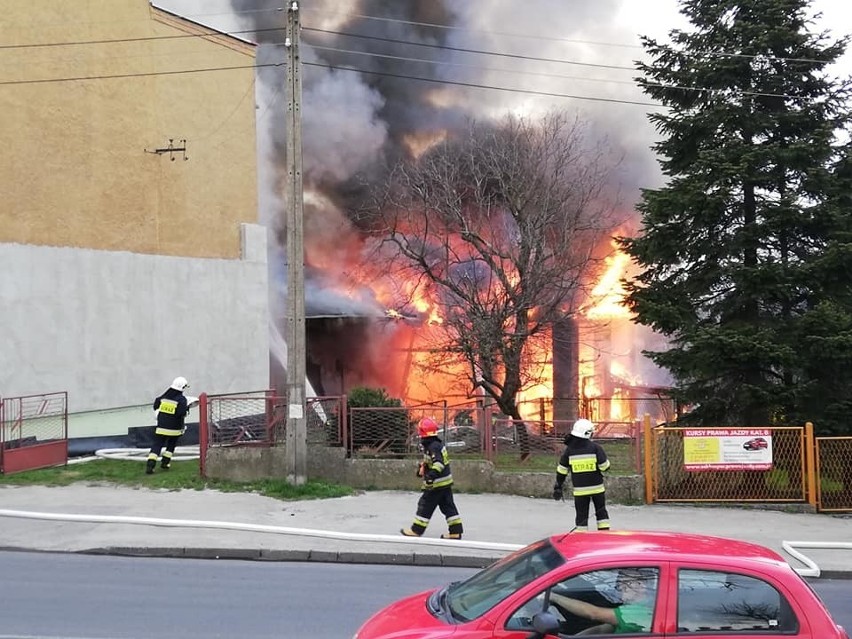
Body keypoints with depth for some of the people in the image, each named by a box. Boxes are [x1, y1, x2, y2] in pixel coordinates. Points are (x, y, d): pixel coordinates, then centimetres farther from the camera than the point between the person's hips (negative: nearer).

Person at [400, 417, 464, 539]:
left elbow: (439, 463, -32)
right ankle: (456, 531, 10)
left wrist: (432, 475, -41)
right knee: (448, 506, 10)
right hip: (446, 483, 9)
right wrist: (422, 466, 35)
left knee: (425, 505, 1)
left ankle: (416, 530, 9)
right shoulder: (437, 444, 11)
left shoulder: (433, 447, -20)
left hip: (436, 484, -9)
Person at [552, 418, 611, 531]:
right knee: (601, 513, 14)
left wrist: (558, 486, 10)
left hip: (580, 490, 1)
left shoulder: (569, 450, -1)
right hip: (597, 487, -1)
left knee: (581, 516, 7)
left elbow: (562, 471, 2)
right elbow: (605, 466, -10)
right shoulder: (595, 447, -9)